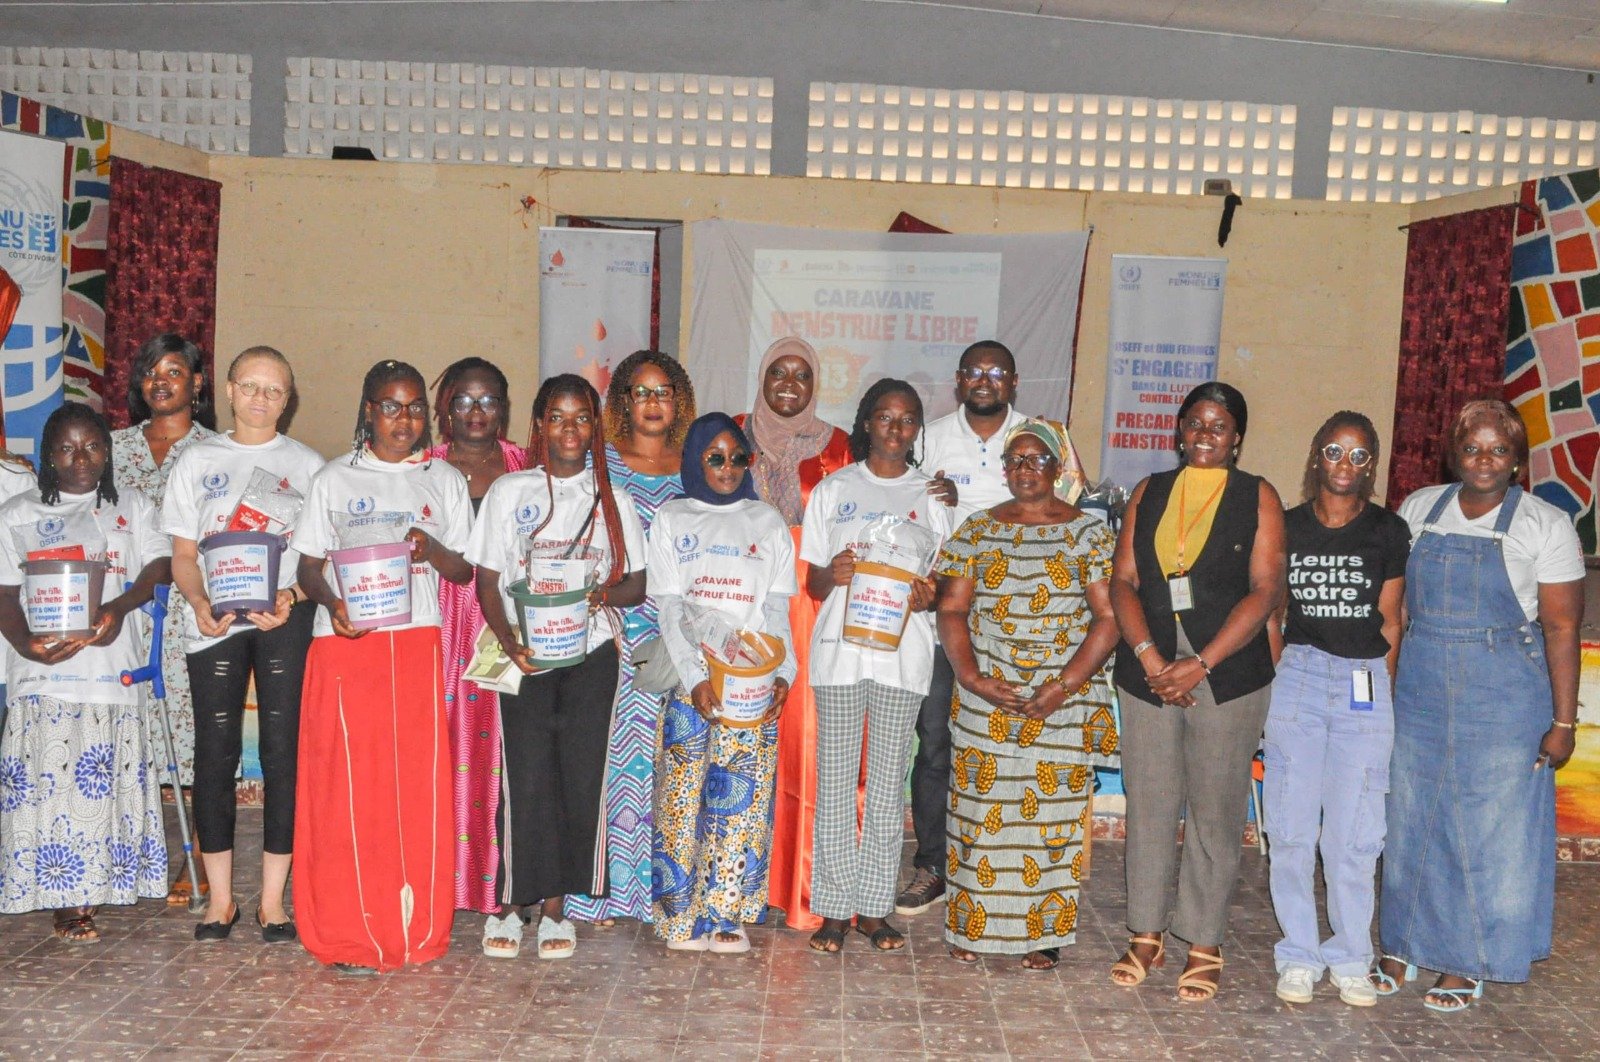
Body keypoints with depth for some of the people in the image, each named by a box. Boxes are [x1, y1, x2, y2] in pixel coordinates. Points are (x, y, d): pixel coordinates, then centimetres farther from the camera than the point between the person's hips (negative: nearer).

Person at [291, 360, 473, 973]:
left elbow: (465, 571, 10)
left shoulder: (445, 481, 13)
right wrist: (333, 603, -14)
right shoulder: (335, 479, 10)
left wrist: (431, 549, -11)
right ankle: (350, 936, 3)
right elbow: (308, 564, 7)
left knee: (418, 783, -1)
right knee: (346, 784, -4)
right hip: (345, 645, -1)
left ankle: (414, 927, 11)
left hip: (417, 642, 1)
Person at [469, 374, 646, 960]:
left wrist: (603, 593, -13)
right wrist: (509, 641, -13)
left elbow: (637, 584, 10)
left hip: (591, 654, 2)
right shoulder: (510, 491, 6)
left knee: (581, 776, 0)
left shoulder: (612, 499, 11)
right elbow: (487, 581, 3)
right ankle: (509, 904, 7)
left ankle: (555, 904, 12)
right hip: (525, 656, -1)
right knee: (525, 777, -6)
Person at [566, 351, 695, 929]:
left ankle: (659, 885, 10)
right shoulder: (598, 463, 6)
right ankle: (605, 886, 6)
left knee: (665, 753, 0)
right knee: (609, 745, -4)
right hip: (610, 628, -2)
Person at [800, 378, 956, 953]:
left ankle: (874, 906, 14)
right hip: (839, 649, 0)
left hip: (903, 652, 1)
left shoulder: (931, 495, 9)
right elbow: (813, 585, 7)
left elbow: (944, 583, 10)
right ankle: (834, 907, 9)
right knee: (835, 778, 1)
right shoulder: (833, 490, 8)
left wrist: (927, 597, -13)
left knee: (888, 781, 5)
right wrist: (832, 574, -16)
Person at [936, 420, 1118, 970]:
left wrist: (1065, 686, -14)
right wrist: (971, 677, -11)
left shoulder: (1089, 533, 2)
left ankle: (1044, 933, 14)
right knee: (979, 808, 4)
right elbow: (952, 608, 4)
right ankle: (971, 926, 16)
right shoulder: (977, 530, 8)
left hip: (1063, 702, -1)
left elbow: (1108, 617, -4)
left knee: (1053, 813, 2)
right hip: (985, 699, 2)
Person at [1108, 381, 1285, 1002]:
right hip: (1147, 673, 3)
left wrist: (1201, 664, -14)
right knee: (1148, 806, 7)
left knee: (1215, 811, 3)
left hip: (1228, 679, -3)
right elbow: (1123, 580, 4)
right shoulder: (1149, 493, 11)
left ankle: (1204, 944, 16)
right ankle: (1147, 932, 22)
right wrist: (1149, 657, -11)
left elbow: (1265, 590, -6)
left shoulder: (1257, 497, 2)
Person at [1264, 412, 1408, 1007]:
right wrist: (1281, 680, 7)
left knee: (1355, 832, 2)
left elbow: (1389, 622, 7)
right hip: (1298, 676, 1)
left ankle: (1350, 958, 16)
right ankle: (1300, 955, 14)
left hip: (1364, 686, 0)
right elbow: (1272, 615, 10)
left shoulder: (1388, 532, 4)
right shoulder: (1287, 527, 5)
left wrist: (1379, 689, 3)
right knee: (1292, 828, 2)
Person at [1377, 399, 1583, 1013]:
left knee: (1490, 833, 5)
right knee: (1411, 823, 11)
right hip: (1418, 692, 3)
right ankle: (1403, 947, 27)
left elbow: (1561, 627, -7)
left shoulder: (1545, 524, -5)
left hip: (1504, 698, -3)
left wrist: (1563, 721, -9)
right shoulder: (1418, 509, 4)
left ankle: (1467, 965, 20)